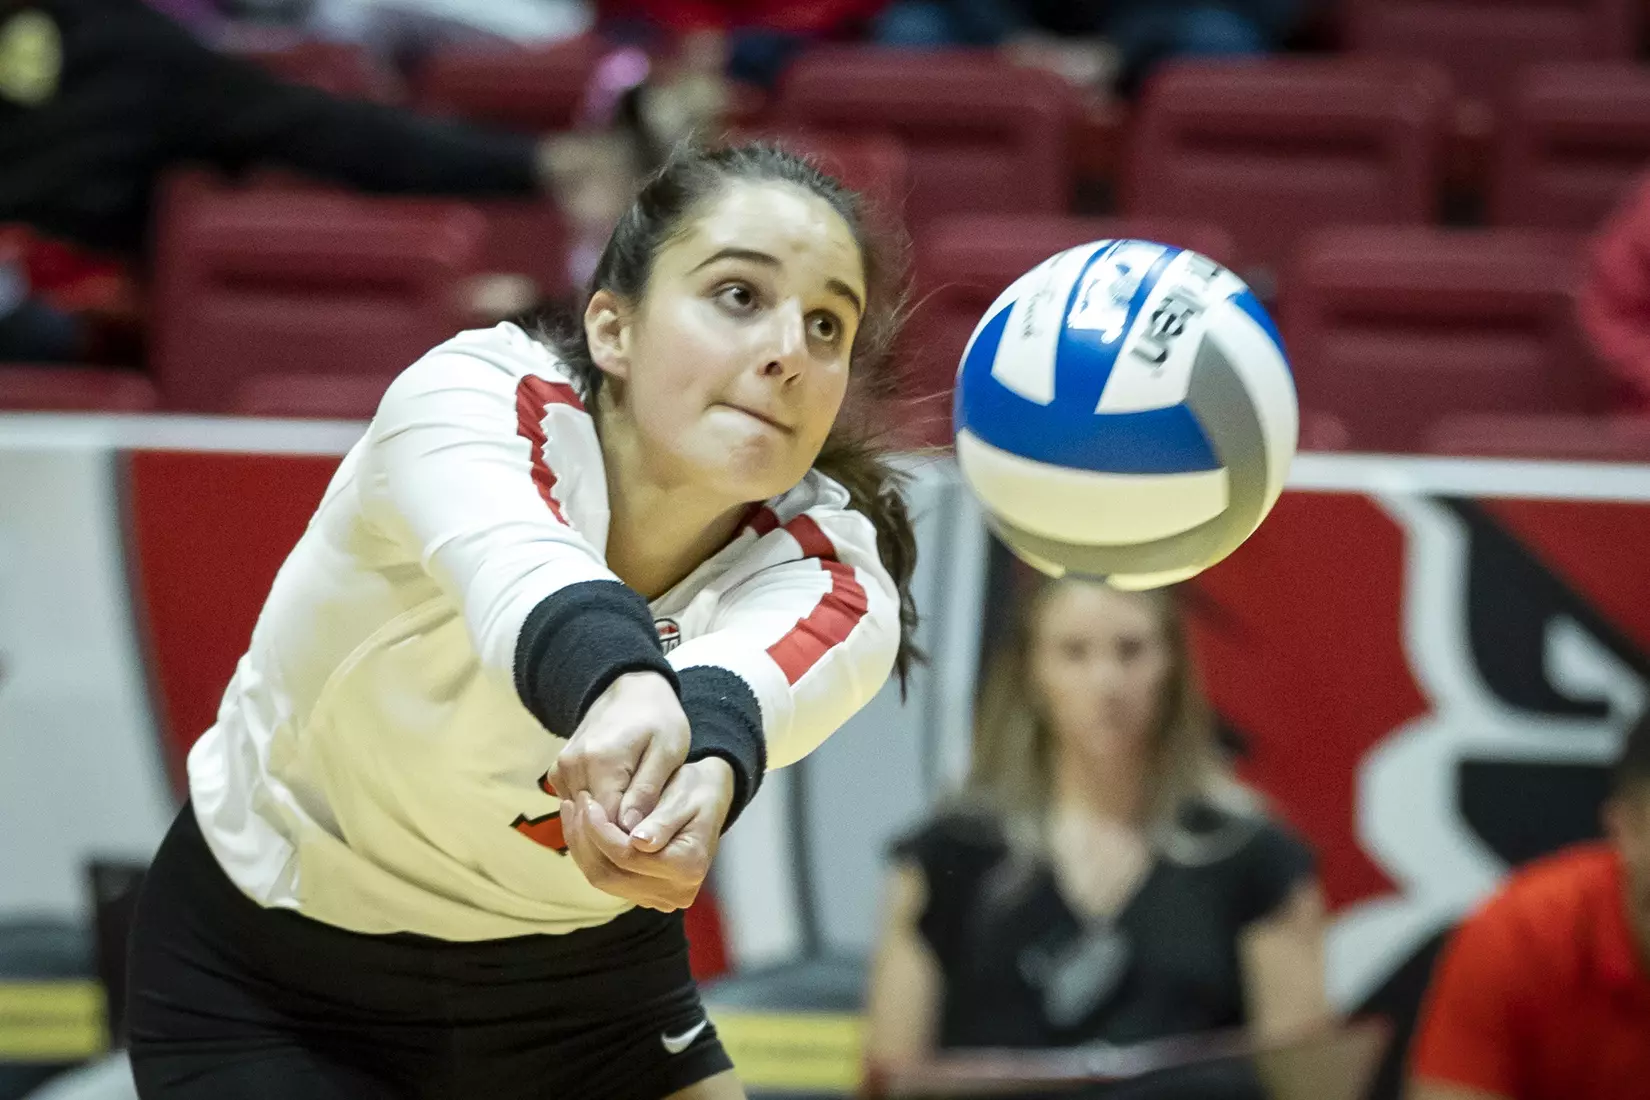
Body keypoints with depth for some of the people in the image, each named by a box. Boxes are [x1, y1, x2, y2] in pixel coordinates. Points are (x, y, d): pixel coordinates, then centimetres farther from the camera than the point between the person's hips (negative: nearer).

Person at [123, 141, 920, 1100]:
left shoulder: (826, 572, -20)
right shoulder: (465, 399, -27)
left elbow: (752, 667, -45)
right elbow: (509, 556, -51)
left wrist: (708, 757, -68)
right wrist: (614, 675, -73)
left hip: (589, 981, 3)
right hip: (271, 985, -3)